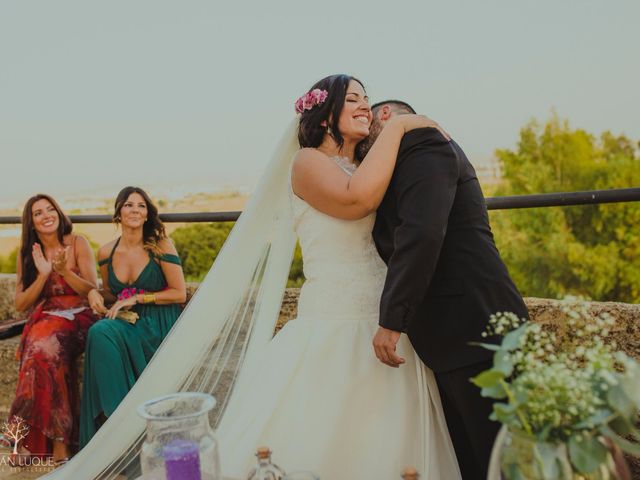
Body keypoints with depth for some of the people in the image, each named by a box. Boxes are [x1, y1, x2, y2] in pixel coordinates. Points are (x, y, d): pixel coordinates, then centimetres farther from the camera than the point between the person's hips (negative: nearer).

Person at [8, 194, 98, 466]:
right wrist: (43, 274, -10)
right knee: (45, 347, -33)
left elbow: (93, 292, -3)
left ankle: (27, 435, -23)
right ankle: (59, 438, -28)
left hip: (77, 320, -2)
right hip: (43, 320, 2)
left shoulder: (78, 244, 1)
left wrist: (65, 270, -18)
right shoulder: (27, 254, 9)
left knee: (45, 345, -34)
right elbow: (20, 305, 5)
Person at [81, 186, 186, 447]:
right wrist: (95, 293, -1)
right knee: (99, 333, -28)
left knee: (103, 334, -28)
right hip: (124, 321, 4)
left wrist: (136, 298, -12)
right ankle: (115, 411, -17)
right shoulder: (106, 253, 7)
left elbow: (180, 294, -8)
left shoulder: (161, 246, -6)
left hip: (158, 325, -4)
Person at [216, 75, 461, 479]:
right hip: (332, 334, -7)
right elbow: (357, 200, -25)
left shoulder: (368, 170, 16)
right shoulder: (308, 162, -5)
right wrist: (397, 126, -15)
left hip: (388, 332, 7)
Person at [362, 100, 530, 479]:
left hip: (476, 333, -9)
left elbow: (422, 233, -24)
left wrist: (392, 319, -21)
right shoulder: (398, 170, 21)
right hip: (450, 342, 10)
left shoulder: (422, 141, -8)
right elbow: (391, 247, 17)